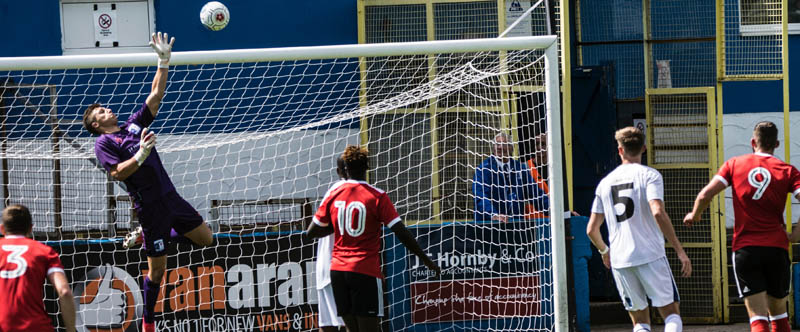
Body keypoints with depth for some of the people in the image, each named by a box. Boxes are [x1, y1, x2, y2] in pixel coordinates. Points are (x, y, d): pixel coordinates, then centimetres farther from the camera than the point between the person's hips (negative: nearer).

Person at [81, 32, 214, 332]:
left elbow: (156, 94, 12)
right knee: (157, 269, -1)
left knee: (205, 238, 14)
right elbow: (117, 173, -17)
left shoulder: (134, 124, 14)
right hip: (150, 204, -7)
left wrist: (164, 61, 5)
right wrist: (141, 154, -26)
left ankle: (142, 236, 25)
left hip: (169, 195, 7)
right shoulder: (104, 143, -4)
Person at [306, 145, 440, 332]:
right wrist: (426, 261, -1)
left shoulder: (334, 194, 5)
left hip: (337, 270, 5)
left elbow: (312, 232, 10)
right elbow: (402, 234, -9)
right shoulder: (377, 197, -7)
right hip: (366, 272, -5)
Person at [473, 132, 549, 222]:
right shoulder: (484, 168, 1)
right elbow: (481, 197, -12)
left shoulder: (520, 168, 15)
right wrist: (494, 215, -29)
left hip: (516, 222, 3)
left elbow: (535, 193, 17)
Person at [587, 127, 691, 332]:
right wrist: (679, 250, -14)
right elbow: (658, 213, -18)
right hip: (650, 256, -4)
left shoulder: (605, 182, 12)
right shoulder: (649, 175, -2)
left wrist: (605, 251, 33)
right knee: (671, 313, 3)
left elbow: (591, 230, 13)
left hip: (619, 261, 4)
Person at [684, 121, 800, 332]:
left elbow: (706, 194, -2)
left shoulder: (734, 164, 4)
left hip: (745, 249, -1)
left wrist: (694, 215, 17)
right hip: (777, 248, 1)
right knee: (778, 313, 18)